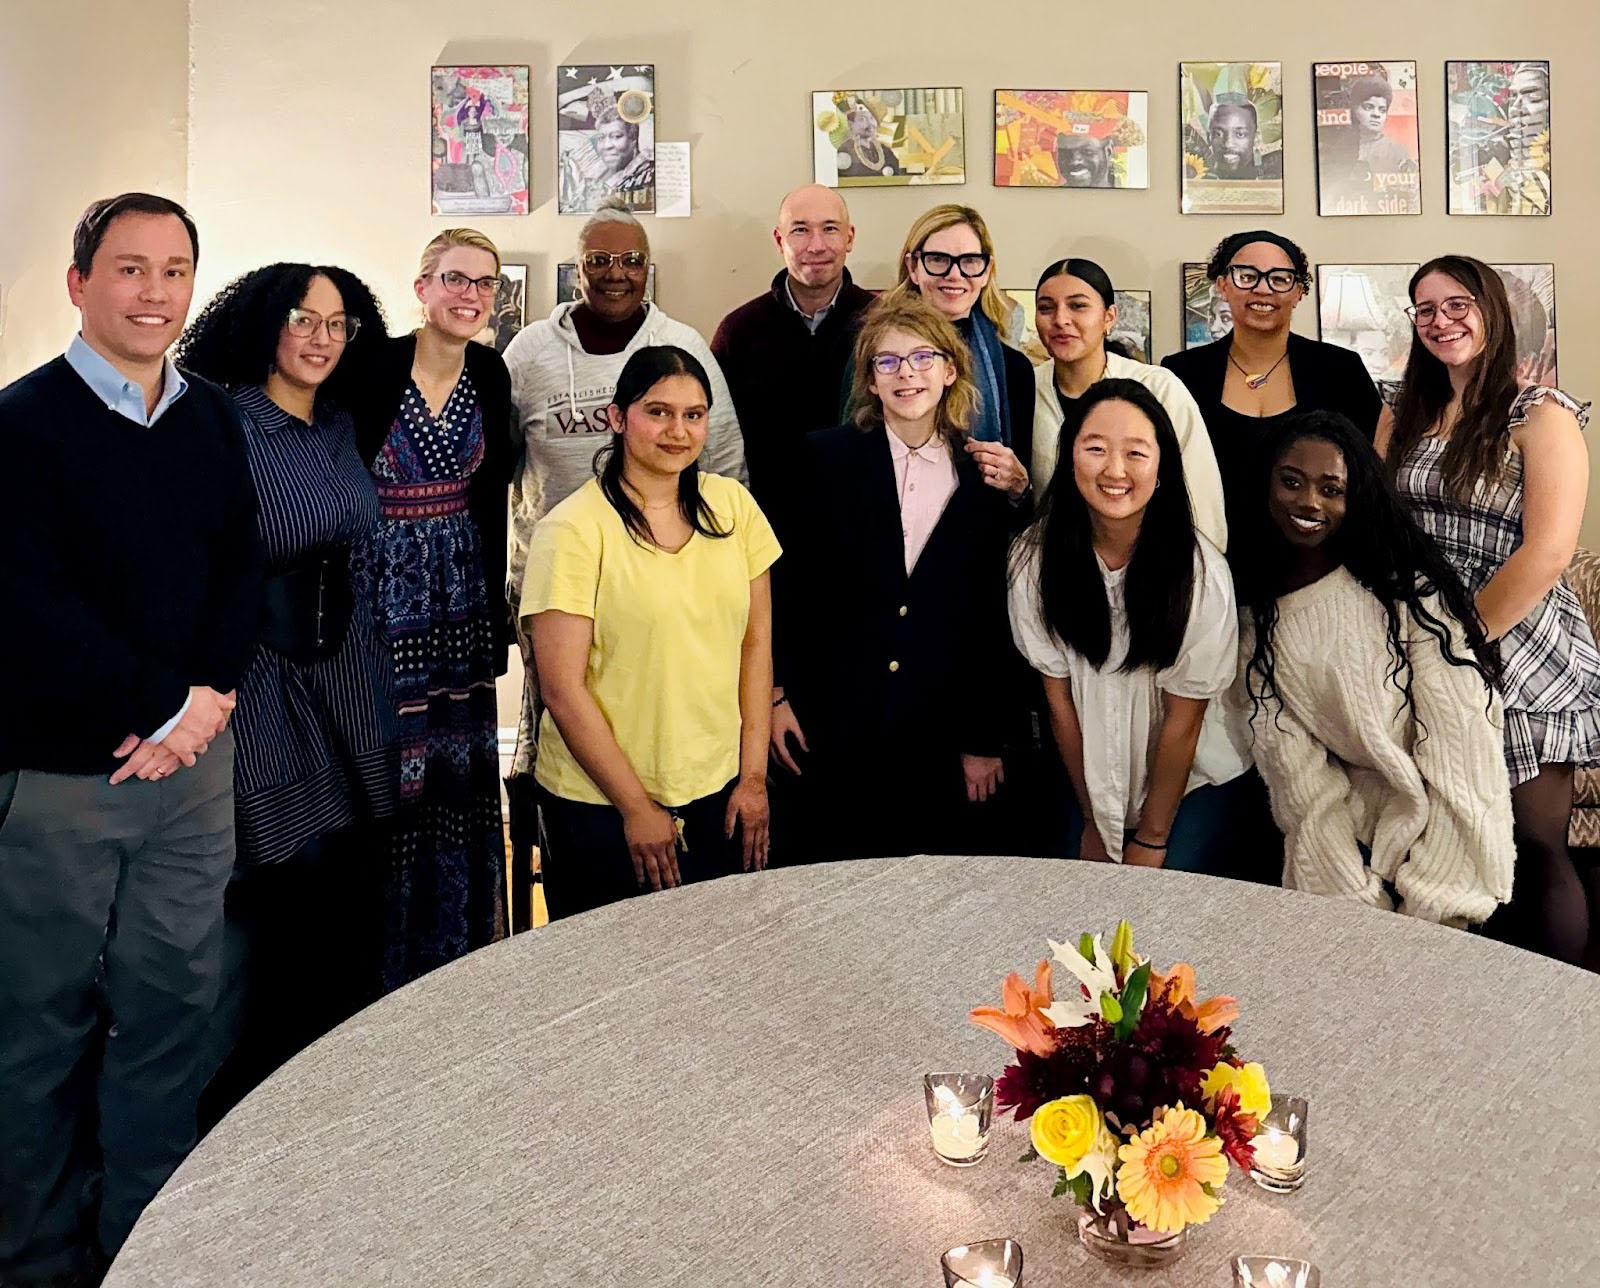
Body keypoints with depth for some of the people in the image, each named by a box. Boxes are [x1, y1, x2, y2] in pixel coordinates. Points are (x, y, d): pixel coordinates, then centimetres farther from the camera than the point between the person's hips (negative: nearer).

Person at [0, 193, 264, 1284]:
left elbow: (244, 568, 7)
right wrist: (169, 699, -13)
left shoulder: (215, 419, 9)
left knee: (172, 1009, 11)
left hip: (192, 761, 4)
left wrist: (209, 699, -8)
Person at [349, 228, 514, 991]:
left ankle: (464, 951, 26)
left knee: (463, 774, 10)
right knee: (389, 781, 1)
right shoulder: (373, 368, -12)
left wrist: (495, 606, 12)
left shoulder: (490, 374, 3)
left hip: (460, 599, 5)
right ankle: (389, 971, 18)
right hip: (379, 599, -5)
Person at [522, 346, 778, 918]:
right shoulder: (573, 528, -12)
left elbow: (756, 643, 6)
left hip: (720, 794, 4)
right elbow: (562, 690, -13)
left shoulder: (732, 505, 2)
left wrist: (754, 775, 2)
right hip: (601, 806, -4)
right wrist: (636, 807, -11)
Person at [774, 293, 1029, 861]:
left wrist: (989, 741, 5)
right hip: (836, 736, -1)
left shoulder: (984, 478, 4)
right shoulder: (827, 458, 1)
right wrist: (777, 693, -2)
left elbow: (997, 622, 6)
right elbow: (786, 584, 2)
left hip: (946, 741, 1)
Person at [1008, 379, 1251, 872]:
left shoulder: (1201, 573, -23)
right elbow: (1059, 697, -7)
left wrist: (1151, 840, -8)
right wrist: (1093, 819, 0)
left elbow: (1183, 720, -15)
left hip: (1193, 780, -2)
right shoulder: (1035, 559, -16)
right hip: (1091, 781, 2)